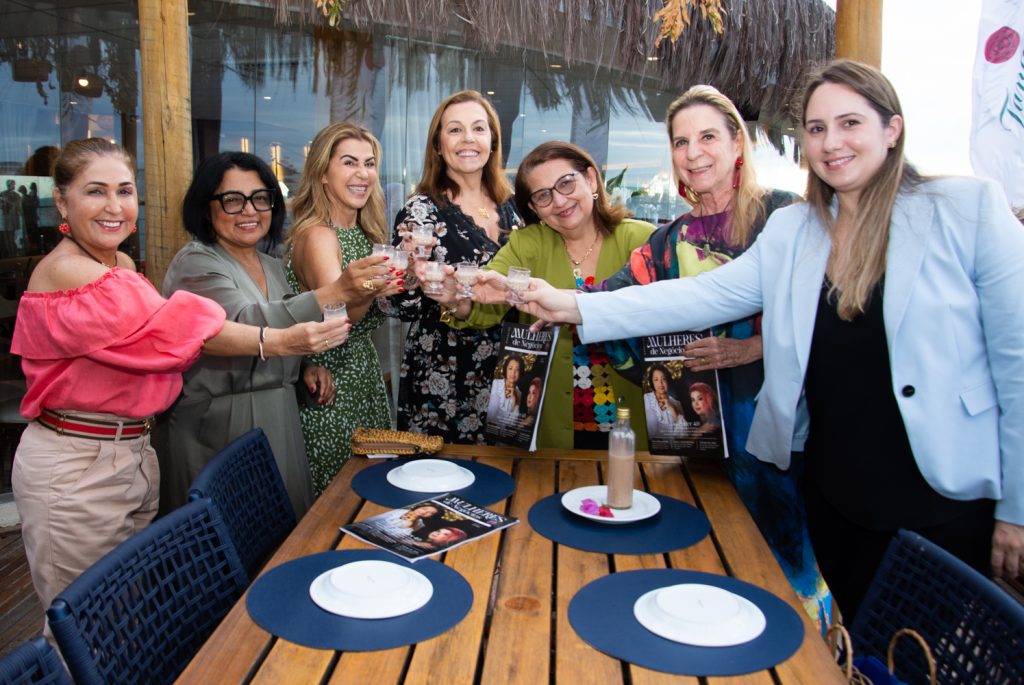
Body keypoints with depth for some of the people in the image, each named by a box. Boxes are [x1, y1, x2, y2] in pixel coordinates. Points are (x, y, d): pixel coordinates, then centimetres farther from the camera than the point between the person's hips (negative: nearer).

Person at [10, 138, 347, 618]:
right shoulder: (66, 272, -18)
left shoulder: (122, 264, 10)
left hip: (134, 453, 8)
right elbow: (174, 332, -25)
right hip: (76, 466, -8)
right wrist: (278, 342, -33)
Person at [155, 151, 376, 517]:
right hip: (214, 428, -7)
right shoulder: (195, 264, -11)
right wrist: (334, 292, -39)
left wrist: (305, 368, 1)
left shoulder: (272, 266, 11)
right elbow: (249, 324, -29)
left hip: (278, 422, 7)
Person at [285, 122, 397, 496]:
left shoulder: (364, 233, 8)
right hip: (329, 383, -8)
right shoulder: (316, 235, -16)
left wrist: (402, 275, -2)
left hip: (364, 377, 8)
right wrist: (367, 292, -45)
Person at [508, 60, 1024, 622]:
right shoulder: (791, 230, 4)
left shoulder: (970, 210, -8)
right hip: (835, 495, 4)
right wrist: (575, 307, -12)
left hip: (945, 502, -3)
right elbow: (708, 295, -4)